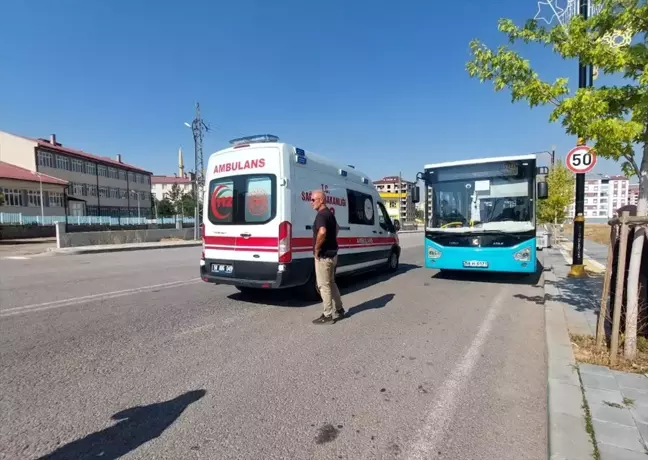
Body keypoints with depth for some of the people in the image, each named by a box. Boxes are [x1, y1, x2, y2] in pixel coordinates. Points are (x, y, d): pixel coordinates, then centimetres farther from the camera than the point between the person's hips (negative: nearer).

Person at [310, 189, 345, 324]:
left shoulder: (321, 214, -18)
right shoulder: (330, 213, 13)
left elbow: (322, 232, -37)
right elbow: (337, 228, 32)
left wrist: (316, 248, -24)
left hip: (324, 255, -10)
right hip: (332, 253, 10)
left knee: (324, 285, 0)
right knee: (331, 283, 20)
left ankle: (327, 315, 9)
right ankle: (339, 310, 29)